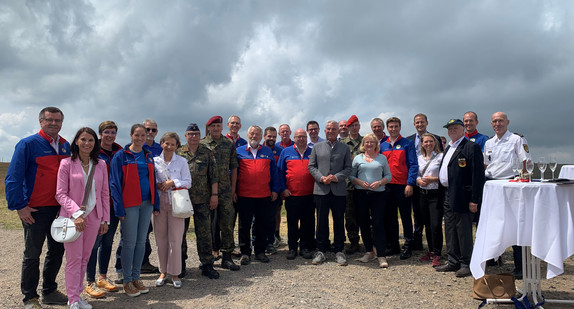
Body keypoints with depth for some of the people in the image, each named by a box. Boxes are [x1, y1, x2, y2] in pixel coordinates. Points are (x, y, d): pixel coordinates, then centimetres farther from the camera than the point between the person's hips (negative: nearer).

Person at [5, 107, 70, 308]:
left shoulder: (66, 146, 8)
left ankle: (49, 291, 29)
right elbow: (13, 178, -11)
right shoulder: (28, 144, -9)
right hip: (35, 210, -5)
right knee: (32, 254, 6)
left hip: (60, 209, 6)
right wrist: (20, 206, -14)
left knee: (57, 250, 13)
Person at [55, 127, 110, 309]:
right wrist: (76, 213, -18)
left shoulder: (101, 165, 6)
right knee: (74, 258, -1)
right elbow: (60, 193, -7)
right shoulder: (67, 163, -4)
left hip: (93, 216, 4)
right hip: (73, 216, -3)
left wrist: (105, 219, 8)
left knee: (85, 257, 10)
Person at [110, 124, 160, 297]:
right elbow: (115, 183, -5)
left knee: (141, 241, 9)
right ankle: (127, 281, 12)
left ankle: (136, 277, 21)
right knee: (130, 242, 0)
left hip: (146, 203, 5)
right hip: (129, 204, -5)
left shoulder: (149, 156, 12)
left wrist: (156, 204, 10)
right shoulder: (121, 156, -2)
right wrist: (119, 208, -11)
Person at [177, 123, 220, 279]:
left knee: (204, 233, 2)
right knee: (180, 232, 9)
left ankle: (207, 265, 12)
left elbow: (213, 175, 3)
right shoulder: (178, 153, 6)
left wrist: (214, 195, -3)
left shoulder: (207, 153, 5)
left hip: (202, 200, 0)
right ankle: (180, 265, 24)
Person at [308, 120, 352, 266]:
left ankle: (339, 251, 17)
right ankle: (321, 251, 15)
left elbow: (348, 168, 4)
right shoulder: (317, 147, 11)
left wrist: (337, 177, -12)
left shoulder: (345, 148, 10)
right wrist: (321, 178, -9)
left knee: (339, 221, 5)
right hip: (321, 189, 0)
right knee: (321, 221, 5)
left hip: (339, 190, 0)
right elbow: (311, 166, 7)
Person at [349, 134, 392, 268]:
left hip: (378, 194, -2)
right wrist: (360, 182, -10)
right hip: (361, 194, 2)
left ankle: (381, 256, -3)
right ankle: (369, 252, 21)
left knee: (378, 224, -8)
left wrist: (379, 183, -9)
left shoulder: (382, 158, 10)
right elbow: (351, 175, 8)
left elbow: (388, 175, 8)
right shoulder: (357, 158, 11)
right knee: (364, 223, 7)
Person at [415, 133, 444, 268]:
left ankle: (437, 254, 4)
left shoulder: (441, 156, -4)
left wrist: (433, 179, -17)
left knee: (436, 225, -8)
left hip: (436, 194, -6)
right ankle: (431, 251, 25)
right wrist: (419, 181, -5)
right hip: (422, 193, 6)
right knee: (427, 225, 13)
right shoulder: (419, 158, 14)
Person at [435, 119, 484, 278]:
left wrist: (474, 200, -19)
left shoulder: (471, 147, -9)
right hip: (448, 196, 9)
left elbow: (478, 175, -15)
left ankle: (466, 264, 12)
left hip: (462, 197, -9)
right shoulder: (448, 148, 19)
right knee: (450, 230, 14)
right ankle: (453, 262, 25)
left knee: (463, 231, -1)